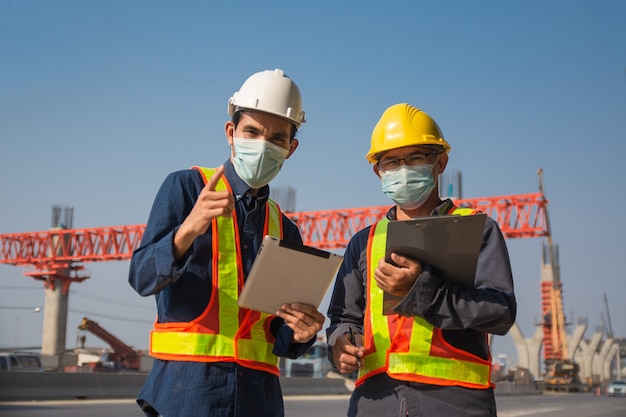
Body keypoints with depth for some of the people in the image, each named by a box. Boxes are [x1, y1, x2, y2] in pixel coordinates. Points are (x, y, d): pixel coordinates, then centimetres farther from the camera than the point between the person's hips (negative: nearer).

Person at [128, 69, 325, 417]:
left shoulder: (285, 230, 15)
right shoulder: (187, 186, 2)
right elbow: (143, 277, -9)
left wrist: (301, 334, -7)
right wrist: (188, 230, -27)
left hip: (259, 389, 4)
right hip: (189, 382, -4)